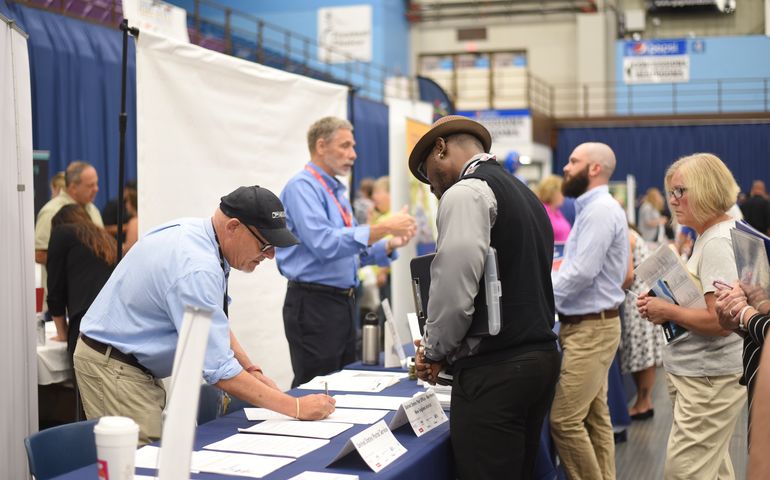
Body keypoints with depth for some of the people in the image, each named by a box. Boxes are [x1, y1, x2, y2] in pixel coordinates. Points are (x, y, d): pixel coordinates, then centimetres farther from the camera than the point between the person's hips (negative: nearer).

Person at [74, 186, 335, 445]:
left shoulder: (192, 230, 0)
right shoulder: (196, 269, -29)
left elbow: (213, 321, 12)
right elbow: (218, 370, -28)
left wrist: (252, 371, 3)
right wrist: (296, 408, -24)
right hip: (113, 368, -10)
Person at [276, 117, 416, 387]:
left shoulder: (337, 191, 17)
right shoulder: (302, 187, -12)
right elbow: (324, 244, -26)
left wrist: (389, 245, 2)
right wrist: (383, 227, -25)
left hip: (344, 302, 9)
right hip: (314, 303, -9)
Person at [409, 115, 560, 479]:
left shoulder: (466, 192, -11)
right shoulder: (525, 195, 18)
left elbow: (453, 288, -20)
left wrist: (434, 352, -3)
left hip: (494, 371, -9)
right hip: (541, 357, 9)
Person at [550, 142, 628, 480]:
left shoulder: (601, 210, -17)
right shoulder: (591, 208, 15)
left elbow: (582, 274, -23)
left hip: (591, 328, -10)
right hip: (586, 324, 10)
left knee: (564, 419, -9)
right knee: (595, 417, 12)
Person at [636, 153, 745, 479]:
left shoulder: (718, 243, -17)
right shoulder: (708, 238, 15)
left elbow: (720, 321, -24)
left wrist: (668, 311, -12)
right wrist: (661, 306, 8)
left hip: (709, 379, -10)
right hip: (698, 375, 10)